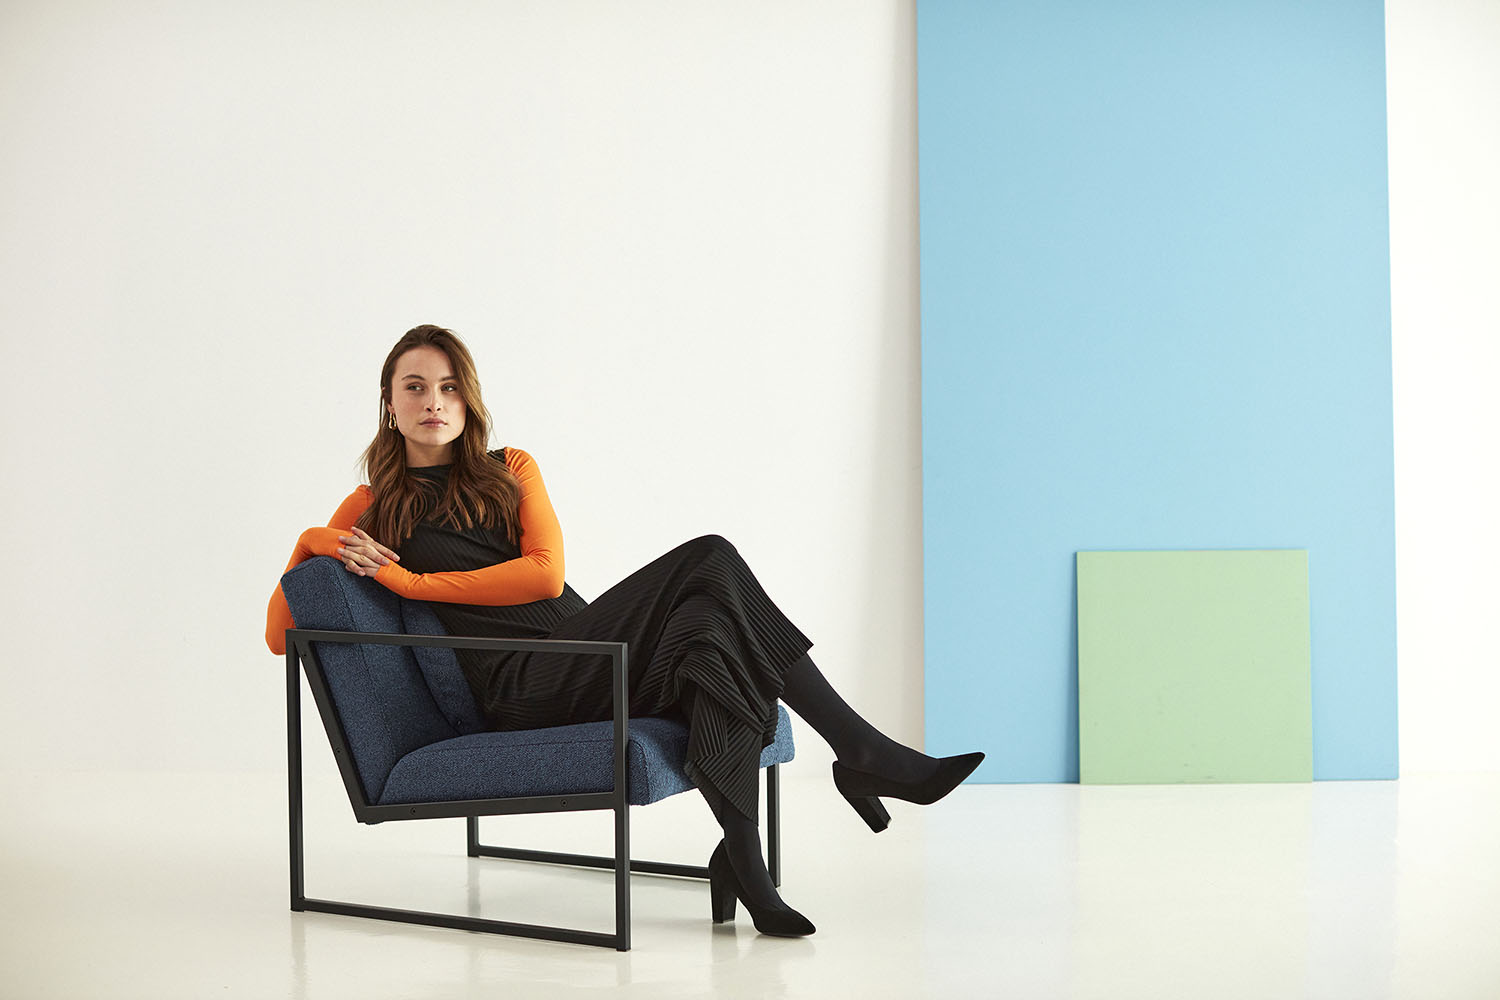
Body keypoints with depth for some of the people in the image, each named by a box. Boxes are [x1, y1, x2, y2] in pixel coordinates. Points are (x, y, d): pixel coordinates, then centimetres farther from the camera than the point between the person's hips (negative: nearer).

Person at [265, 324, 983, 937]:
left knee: (706, 640, -31)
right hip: (521, 693, -4)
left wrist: (408, 580, -2)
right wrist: (314, 541, -4)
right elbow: (280, 635, 11)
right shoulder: (370, 510, 14)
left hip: (584, 652, 5)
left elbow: (547, 574, 2)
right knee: (707, 562, -26)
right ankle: (862, 753, -24)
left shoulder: (511, 471, 21)